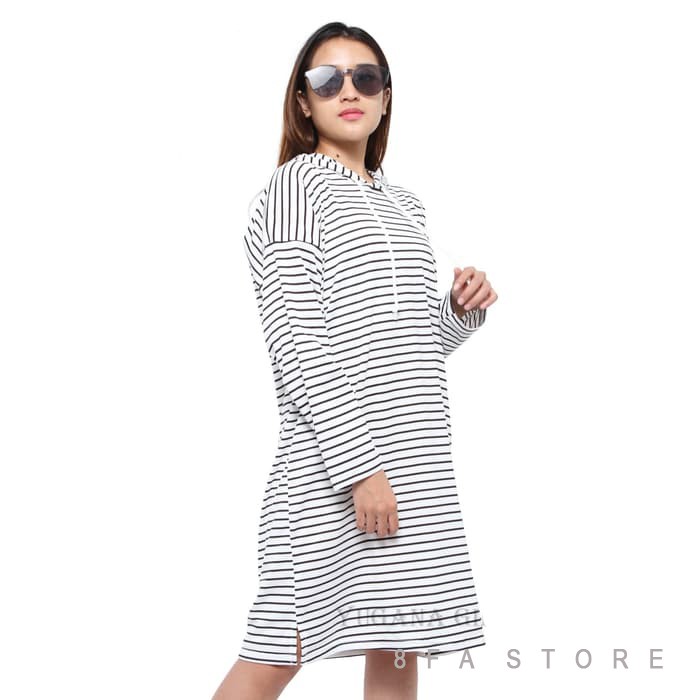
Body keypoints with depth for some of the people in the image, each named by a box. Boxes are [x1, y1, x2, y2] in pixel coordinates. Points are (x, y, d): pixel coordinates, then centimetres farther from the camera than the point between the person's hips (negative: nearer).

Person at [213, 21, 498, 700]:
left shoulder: (402, 204, 19)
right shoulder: (293, 188, -3)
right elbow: (297, 349, -13)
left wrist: (462, 309, 3)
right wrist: (360, 466, -18)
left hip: (417, 459, 7)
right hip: (329, 463, -7)